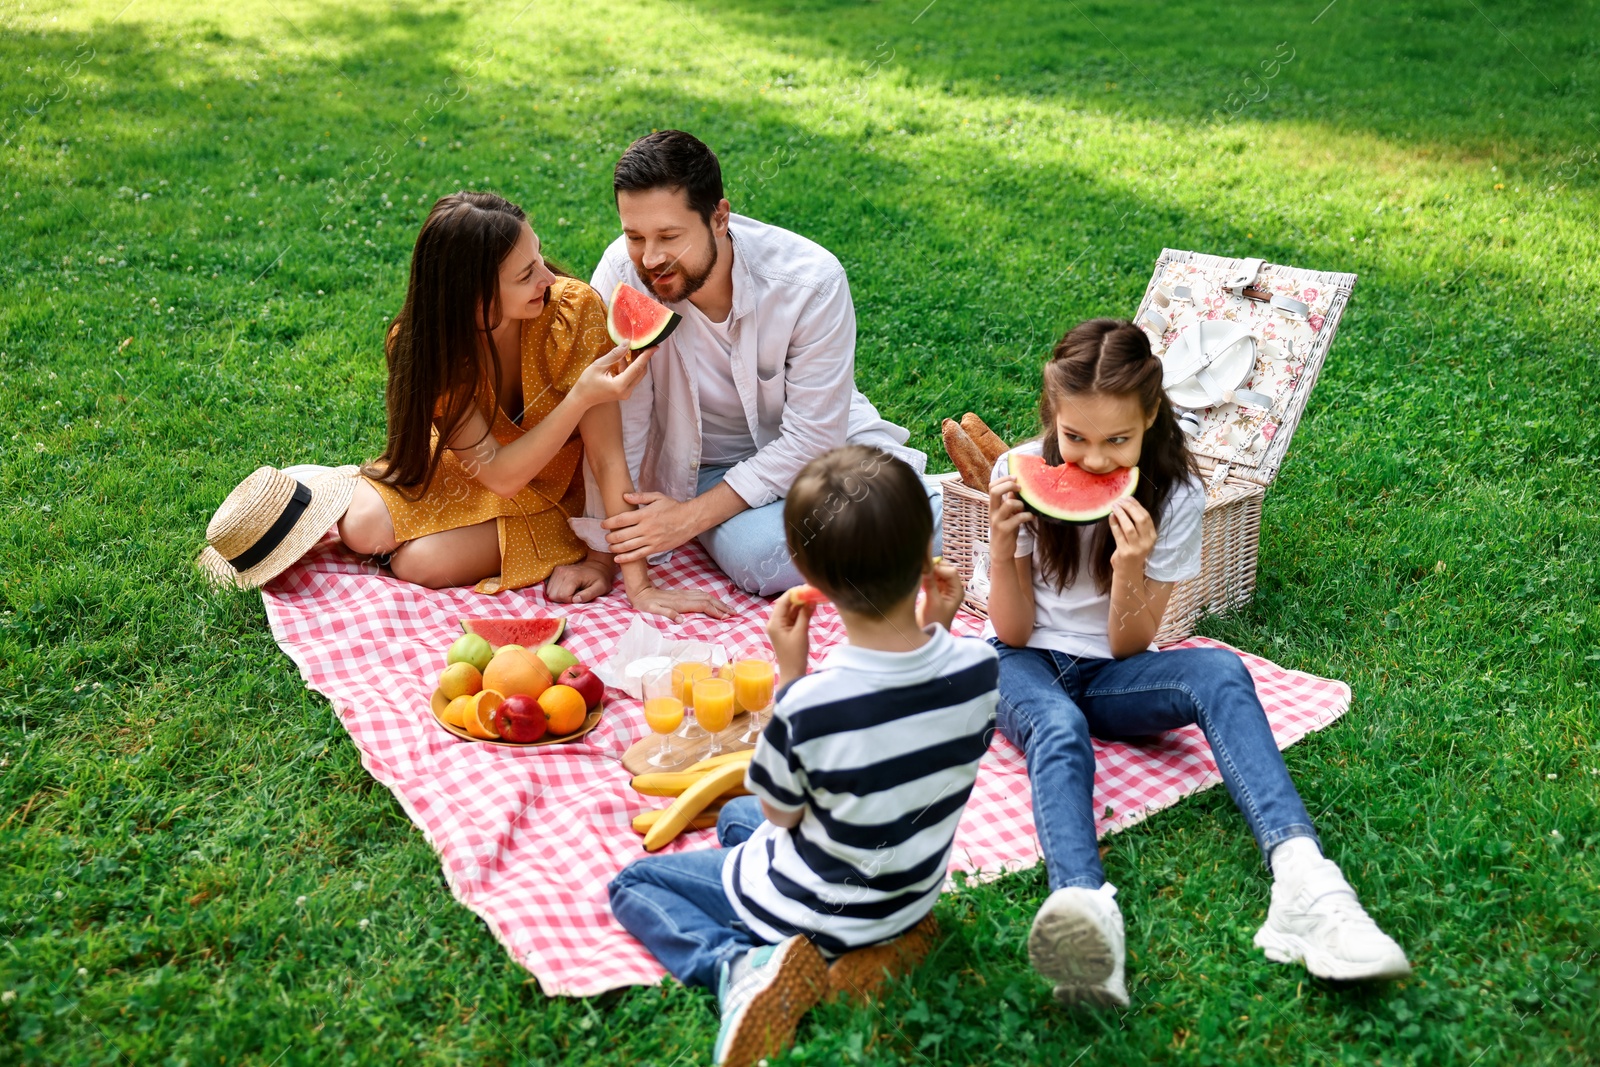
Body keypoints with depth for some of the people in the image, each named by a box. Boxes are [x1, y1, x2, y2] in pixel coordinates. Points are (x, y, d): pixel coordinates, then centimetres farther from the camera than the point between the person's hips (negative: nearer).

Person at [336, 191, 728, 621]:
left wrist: (639, 585, -32)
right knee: (363, 530, -19)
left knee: (422, 563, -21)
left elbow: (607, 457, -29)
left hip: (552, 490, -2)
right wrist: (581, 397, -43)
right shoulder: (419, 344, -26)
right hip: (459, 471, 2)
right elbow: (498, 474, -30)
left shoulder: (574, 309, -30)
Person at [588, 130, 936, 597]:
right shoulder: (623, 273, -22)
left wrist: (693, 516, -26)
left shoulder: (811, 280, -23)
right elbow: (618, 422, -14)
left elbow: (811, 438, -20)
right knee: (758, 555, -33)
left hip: (819, 445, 0)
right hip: (706, 466, 1)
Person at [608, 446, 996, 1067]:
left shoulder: (809, 706, -37)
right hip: (914, 892, 6)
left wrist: (790, 672, -17)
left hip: (814, 907, -6)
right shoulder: (978, 667, -23)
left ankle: (742, 963, -9)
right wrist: (936, 629, -4)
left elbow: (781, 812, -15)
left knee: (632, 885, 13)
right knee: (733, 816, 30)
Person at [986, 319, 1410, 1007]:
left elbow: (1126, 649, -9)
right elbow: (1013, 631, -8)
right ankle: (1082, 907, -66)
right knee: (1060, 729, -38)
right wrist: (1002, 547, -25)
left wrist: (1129, 569, -27)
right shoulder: (1021, 473, -10)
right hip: (1025, 665, -1)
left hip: (1105, 674, 1)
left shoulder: (1174, 497, -9)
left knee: (1220, 673, -30)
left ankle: (1300, 876, -49)